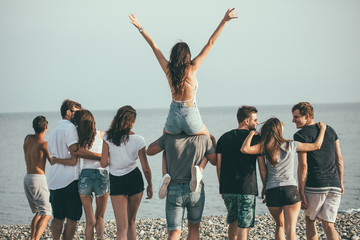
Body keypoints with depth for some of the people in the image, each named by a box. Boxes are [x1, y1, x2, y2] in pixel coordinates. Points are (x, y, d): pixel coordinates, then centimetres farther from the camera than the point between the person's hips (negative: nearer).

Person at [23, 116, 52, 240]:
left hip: (27, 178, 8)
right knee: (46, 214, -10)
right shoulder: (44, 144, -12)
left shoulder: (28, 138, 8)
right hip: (38, 178, -8)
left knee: (38, 212, 20)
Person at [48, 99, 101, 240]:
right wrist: (101, 157, -19)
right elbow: (75, 150, -20)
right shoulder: (69, 127, -7)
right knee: (72, 218, -2)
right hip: (70, 180, -8)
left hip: (54, 181, 8)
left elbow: (53, 157, 14)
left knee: (58, 218, 12)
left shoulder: (54, 131, 21)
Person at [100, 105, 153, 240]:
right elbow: (146, 168, -2)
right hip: (134, 179, 1)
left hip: (116, 182, -1)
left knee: (121, 227, -3)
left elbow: (103, 164, -6)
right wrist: (150, 185, 13)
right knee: (131, 222, 19)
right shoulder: (138, 140, -8)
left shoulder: (108, 138, -8)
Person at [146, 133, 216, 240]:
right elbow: (215, 161, 13)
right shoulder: (204, 139, -4)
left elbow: (149, 151, 14)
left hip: (173, 191, 0)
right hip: (196, 190, 0)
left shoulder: (169, 137, -2)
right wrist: (213, 142, 29)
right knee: (194, 227, 22)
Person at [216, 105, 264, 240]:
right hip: (247, 189, -5)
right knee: (244, 226, -3)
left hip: (227, 188, 5)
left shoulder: (224, 138, 9)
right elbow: (262, 167, -5)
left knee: (233, 222, 21)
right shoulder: (254, 138, -4)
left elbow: (218, 166, 9)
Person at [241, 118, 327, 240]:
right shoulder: (291, 145, 0)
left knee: (280, 225, 23)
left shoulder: (265, 148, -3)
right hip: (290, 189, -1)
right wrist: (322, 129, 26)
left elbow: (244, 149, -15)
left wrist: (251, 133, 0)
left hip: (272, 192, 1)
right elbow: (316, 145, 9)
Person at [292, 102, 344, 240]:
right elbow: (339, 159, 14)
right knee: (328, 225, 5)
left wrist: (301, 192, -9)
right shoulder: (330, 130, 14)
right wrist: (341, 183, 21)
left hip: (315, 186, -5)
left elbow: (303, 166, -11)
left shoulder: (301, 135, -5)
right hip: (334, 186, 5)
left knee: (310, 221, 16)